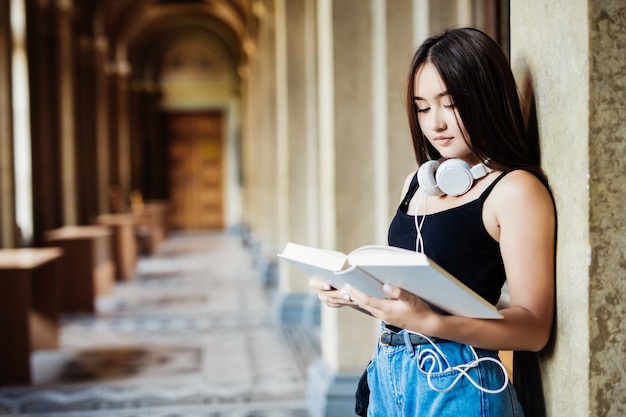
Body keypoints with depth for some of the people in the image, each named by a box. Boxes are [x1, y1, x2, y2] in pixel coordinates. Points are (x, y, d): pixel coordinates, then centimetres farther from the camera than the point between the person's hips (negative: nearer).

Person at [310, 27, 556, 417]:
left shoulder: (515, 190, -11)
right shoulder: (417, 183, 10)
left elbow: (534, 328, -15)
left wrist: (430, 322, -27)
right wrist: (353, 293, -3)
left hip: (457, 385, -6)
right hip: (389, 375, 6)